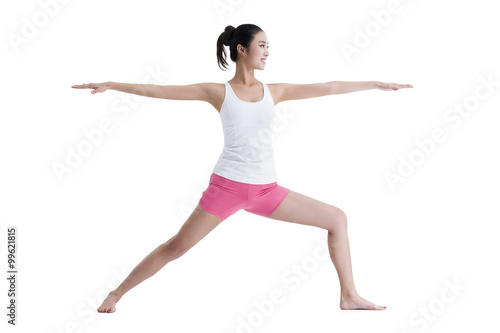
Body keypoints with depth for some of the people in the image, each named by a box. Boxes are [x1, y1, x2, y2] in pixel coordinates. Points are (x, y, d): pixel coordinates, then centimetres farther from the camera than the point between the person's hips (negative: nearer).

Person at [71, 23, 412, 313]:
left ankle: (349, 296, 11)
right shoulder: (219, 92, 0)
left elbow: (327, 88, 11)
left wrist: (376, 84, 13)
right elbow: (156, 90, -1)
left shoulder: (274, 91, 9)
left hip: (267, 190, 5)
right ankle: (116, 294, 14)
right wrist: (110, 85, -3)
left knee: (337, 219, 2)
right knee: (175, 247, -4)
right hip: (227, 185, -4)